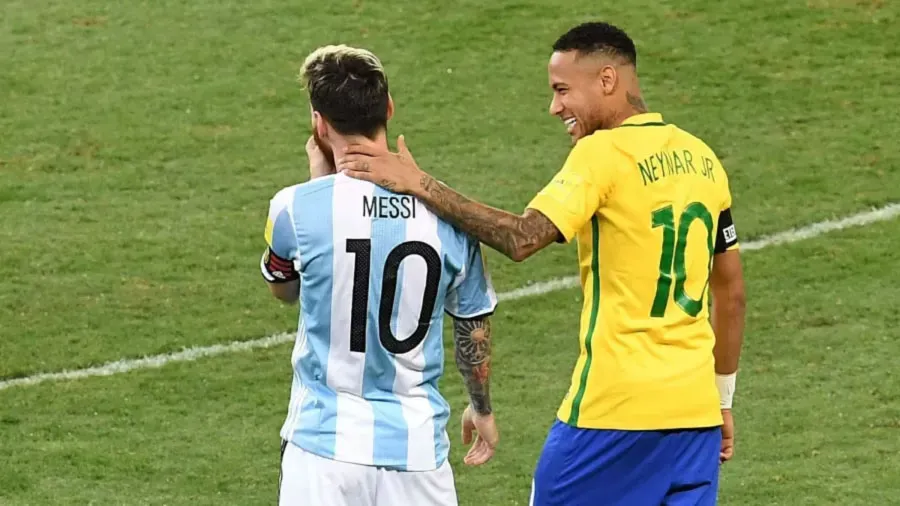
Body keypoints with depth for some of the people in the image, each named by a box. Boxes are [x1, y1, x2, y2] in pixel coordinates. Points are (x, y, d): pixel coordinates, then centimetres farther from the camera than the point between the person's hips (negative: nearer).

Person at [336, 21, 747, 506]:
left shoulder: (603, 153, -11)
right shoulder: (702, 159, 12)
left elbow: (522, 238, -24)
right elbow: (731, 293, 17)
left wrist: (420, 185, -22)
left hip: (613, 410, -7)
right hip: (696, 410, 7)